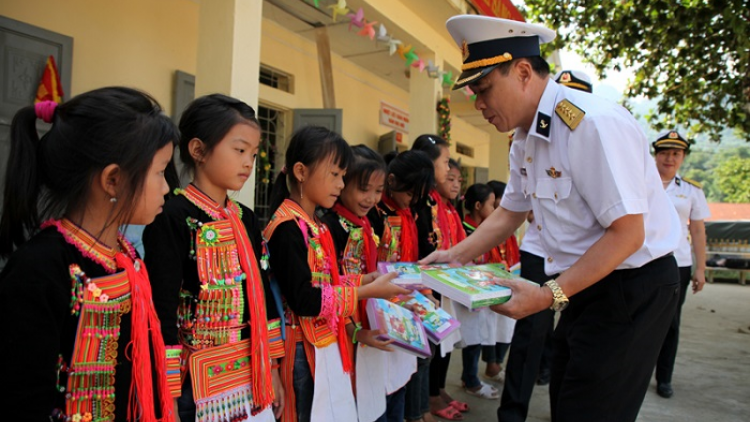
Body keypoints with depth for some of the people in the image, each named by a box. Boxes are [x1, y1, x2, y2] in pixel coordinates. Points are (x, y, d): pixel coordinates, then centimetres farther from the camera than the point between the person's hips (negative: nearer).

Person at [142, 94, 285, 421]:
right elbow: (162, 313, -17)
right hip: (195, 383, -6)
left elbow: (263, 295, 9)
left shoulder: (246, 220, 5)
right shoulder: (172, 218, -16)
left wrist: (272, 371, 11)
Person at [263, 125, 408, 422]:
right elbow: (304, 300, -24)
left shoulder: (315, 226, 10)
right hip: (304, 351, -9)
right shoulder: (287, 228, -20)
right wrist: (369, 291, -20)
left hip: (327, 343, 9)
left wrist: (368, 278, 2)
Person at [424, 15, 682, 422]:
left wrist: (550, 295, -26)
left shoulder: (593, 124, -25)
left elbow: (626, 234, -25)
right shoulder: (525, 139, 4)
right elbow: (509, 212, 15)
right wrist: (456, 255, 4)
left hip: (632, 287, -8)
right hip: (586, 286, 8)